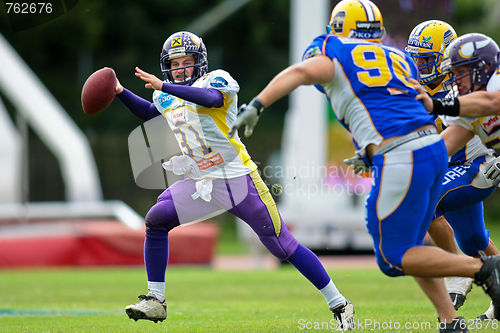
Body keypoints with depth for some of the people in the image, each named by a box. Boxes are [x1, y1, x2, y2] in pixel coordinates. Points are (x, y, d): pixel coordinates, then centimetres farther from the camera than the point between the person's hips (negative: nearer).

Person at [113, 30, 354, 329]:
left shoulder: (218, 80, -8)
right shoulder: (167, 97, 12)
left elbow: (212, 98, -32)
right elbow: (148, 113, 32)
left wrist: (164, 87, -36)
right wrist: (121, 92, 17)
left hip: (239, 178, -6)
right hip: (202, 183, 6)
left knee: (283, 246, -5)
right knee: (156, 221, -12)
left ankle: (339, 304, 6)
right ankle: (156, 301, -2)